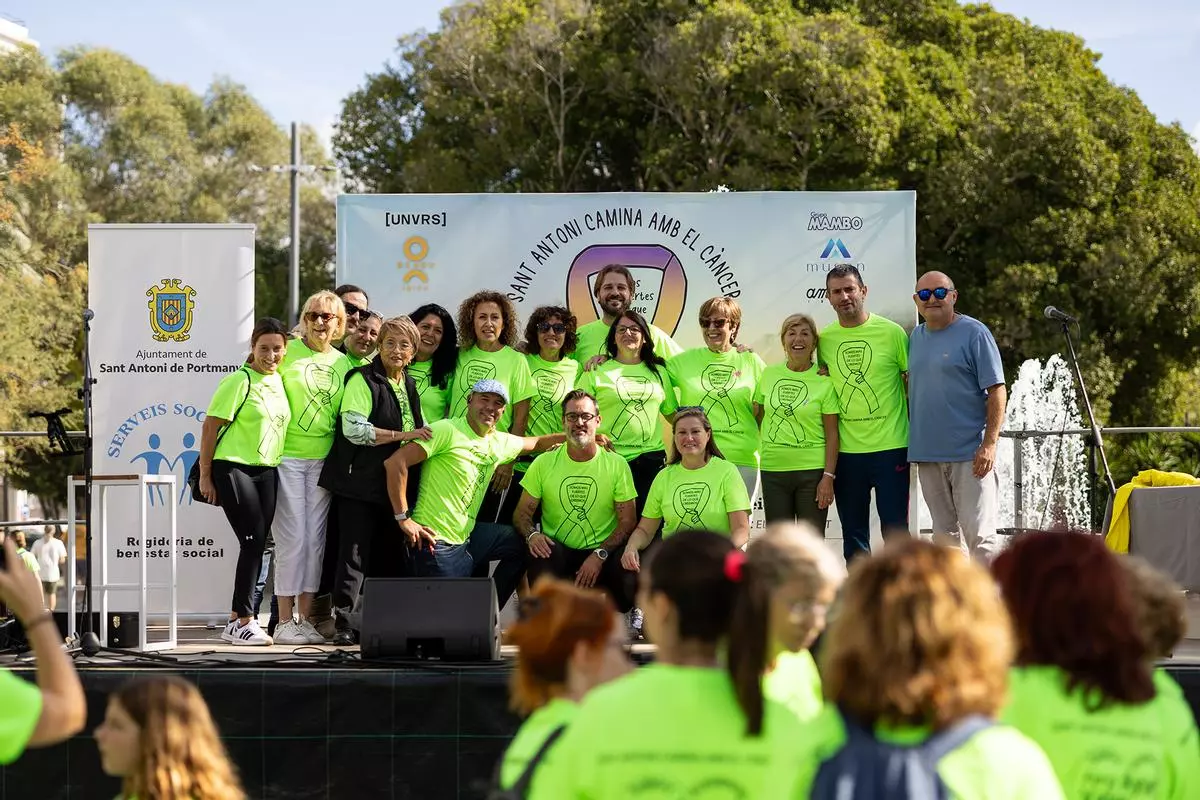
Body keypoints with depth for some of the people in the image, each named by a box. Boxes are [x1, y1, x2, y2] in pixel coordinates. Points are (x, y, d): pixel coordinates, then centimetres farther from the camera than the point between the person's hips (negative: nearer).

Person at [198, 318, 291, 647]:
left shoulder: (280, 381, 11)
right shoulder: (239, 381, -10)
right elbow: (210, 426, -9)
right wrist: (205, 476, -10)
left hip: (267, 472, 7)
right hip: (233, 468, -7)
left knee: (256, 545, 5)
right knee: (253, 541, -11)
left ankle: (237, 620, 12)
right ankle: (244, 620, -6)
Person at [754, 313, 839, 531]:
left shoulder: (824, 381, -4)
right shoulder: (769, 374, 6)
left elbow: (832, 434, -5)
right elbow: (757, 414, 18)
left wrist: (828, 476, -10)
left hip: (812, 471, -3)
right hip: (773, 470, 3)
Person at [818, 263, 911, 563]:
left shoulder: (892, 333, -3)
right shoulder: (823, 340, 5)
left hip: (891, 448, -3)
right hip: (845, 451, 3)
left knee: (895, 532, 0)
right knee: (853, 536, 10)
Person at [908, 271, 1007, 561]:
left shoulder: (974, 333, -5)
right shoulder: (915, 337, 13)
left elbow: (997, 391, -8)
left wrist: (989, 443, -16)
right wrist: (908, 444, 11)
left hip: (969, 453, -6)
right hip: (926, 453, 6)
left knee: (978, 533, -9)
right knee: (945, 534, 11)